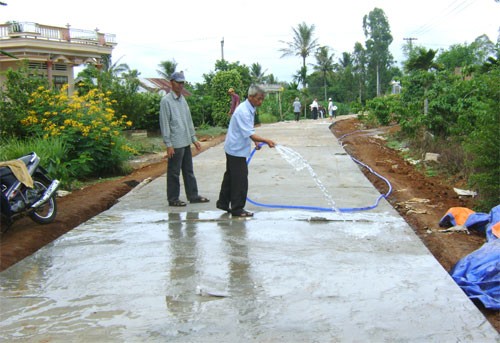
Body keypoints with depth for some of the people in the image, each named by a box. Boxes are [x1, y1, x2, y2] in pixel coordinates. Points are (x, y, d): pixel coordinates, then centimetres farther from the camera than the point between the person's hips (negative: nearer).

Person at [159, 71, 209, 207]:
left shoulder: (183, 100, 14)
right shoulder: (166, 101, -10)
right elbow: (164, 124, -13)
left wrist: (194, 138, 16)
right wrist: (168, 144, -16)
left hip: (186, 142, 8)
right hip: (175, 144, -8)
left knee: (189, 171, 13)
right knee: (174, 173, 1)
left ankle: (193, 196, 21)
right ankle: (173, 199, 10)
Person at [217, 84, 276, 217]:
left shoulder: (249, 109, 8)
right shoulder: (243, 111, -23)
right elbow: (249, 134, -29)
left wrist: (255, 140, 10)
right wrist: (266, 141, -35)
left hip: (234, 148, 10)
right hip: (237, 150, -10)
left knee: (230, 176, 17)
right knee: (240, 179, -5)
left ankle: (223, 203, 28)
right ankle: (237, 208, 2)